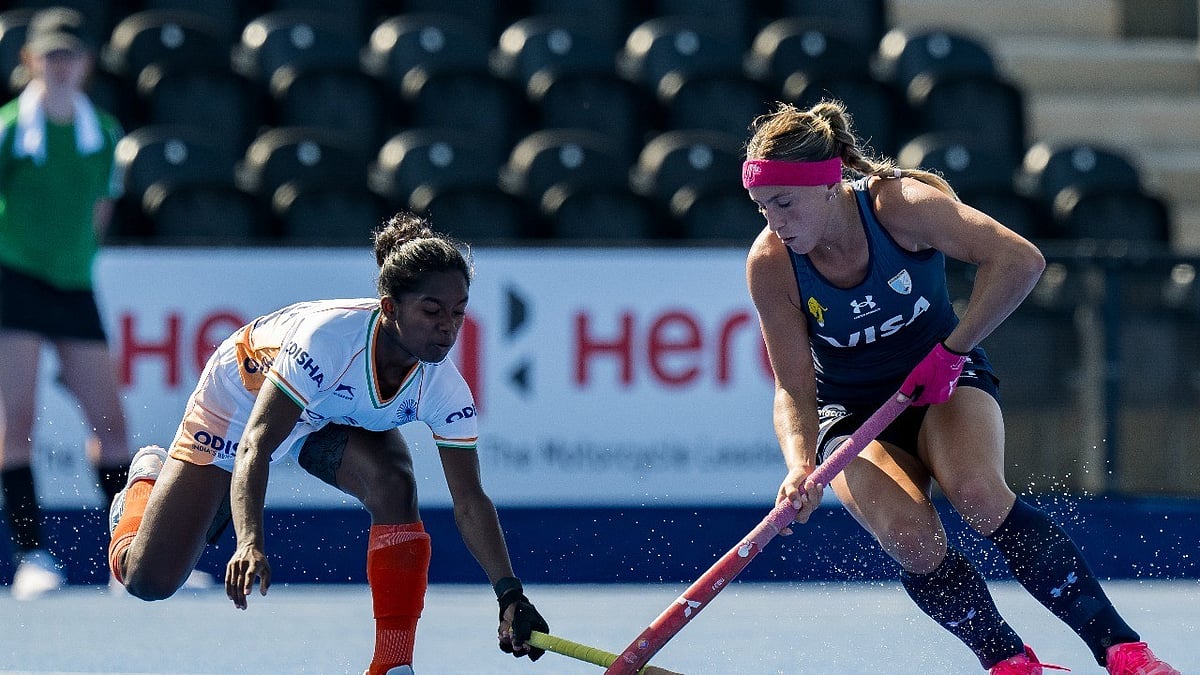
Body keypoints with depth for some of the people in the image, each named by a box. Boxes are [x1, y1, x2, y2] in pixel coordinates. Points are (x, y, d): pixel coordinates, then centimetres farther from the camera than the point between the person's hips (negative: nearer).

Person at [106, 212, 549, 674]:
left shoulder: (443, 388, -28)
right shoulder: (330, 336, -43)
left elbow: (469, 502, -25)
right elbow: (255, 445, -46)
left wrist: (510, 596, -37)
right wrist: (250, 543, -61)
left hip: (336, 419, 3)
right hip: (239, 403, -3)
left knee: (395, 486, -31)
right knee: (147, 579, -2)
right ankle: (149, 480, 35)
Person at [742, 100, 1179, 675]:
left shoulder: (899, 204, -23)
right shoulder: (769, 265, -17)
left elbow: (1020, 261, -29)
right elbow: (793, 391, -13)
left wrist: (951, 352, -26)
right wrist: (801, 468, -31)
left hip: (945, 385, -1)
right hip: (853, 411, 1)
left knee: (979, 494, -32)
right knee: (910, 538, -29)